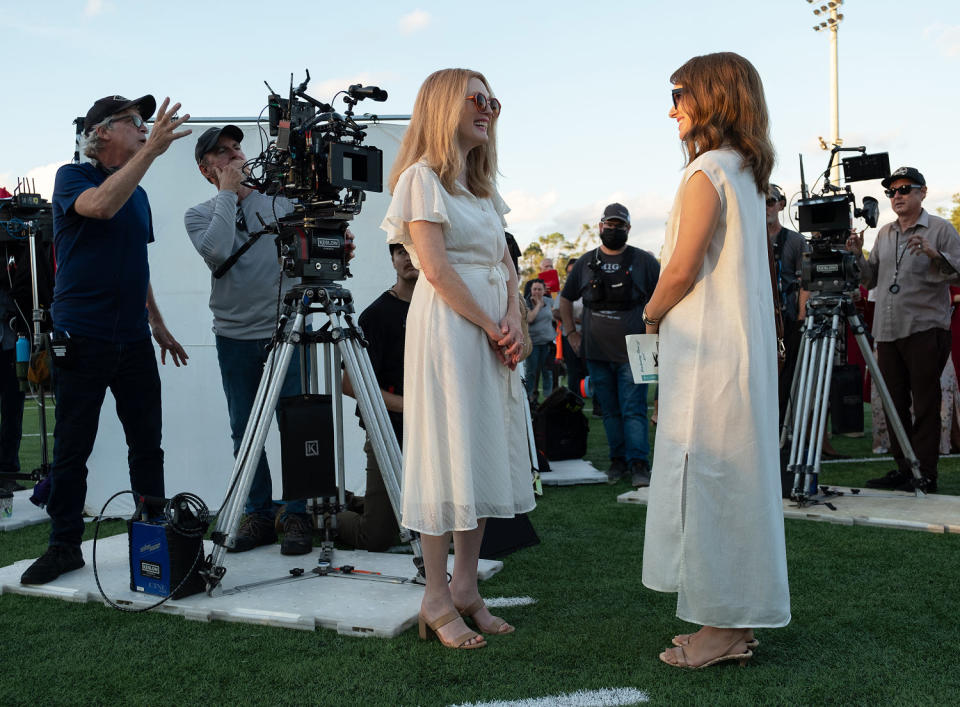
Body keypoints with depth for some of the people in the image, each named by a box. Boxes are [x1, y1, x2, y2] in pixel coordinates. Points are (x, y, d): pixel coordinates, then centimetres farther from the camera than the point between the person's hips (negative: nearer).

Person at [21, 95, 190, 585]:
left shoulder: (138, 194, 16)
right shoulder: (72, 178, -3)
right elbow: (100, 205, -27)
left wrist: (157, 324, 22)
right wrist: (152, 149, -28)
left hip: (133, 341, 6)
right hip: (81, 339, -5)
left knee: (147, 443, 7)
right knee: (71, 448, 2)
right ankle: (64, 546, 13)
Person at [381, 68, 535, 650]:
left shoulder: (482, 186, 21)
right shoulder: (422, 178, -4)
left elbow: (506, 265, 16)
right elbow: (437, 268, -14)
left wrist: (513, 323, -1)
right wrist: (492, 328, -13)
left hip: (494, 331, 8)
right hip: (448, 326, -8)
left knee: (487, 454, 8)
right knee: (449, 455, -6)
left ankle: (466, 588, 16)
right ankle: (438, 600, 2)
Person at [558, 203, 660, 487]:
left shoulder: (644, 261, 4)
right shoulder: (586, 262, 10)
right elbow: (566, 298, 21)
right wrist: (570, 332, 13)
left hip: (632, 352, -3)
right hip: (597, 353, 3)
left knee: (634, 410, -8)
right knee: (610, 411, 9)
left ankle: (639, 464, -7)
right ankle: (618, 460, 16)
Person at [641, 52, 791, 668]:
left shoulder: (707, 173, -14)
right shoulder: (747, 175, 15)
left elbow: (682, 270, -16)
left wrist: (653, 314, 1)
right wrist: (668, 314, 15)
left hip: (707, 350, -10)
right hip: (746, 344, 10)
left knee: (705, 481, -4)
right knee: (738, 479, 12)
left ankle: (719, 629, 3)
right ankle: (736, 624, 20)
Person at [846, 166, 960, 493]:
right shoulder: (884, 233, 18)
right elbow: (871, 280, 19)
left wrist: (933, 254, -21)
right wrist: (857, 256, 3)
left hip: (926, 329, -6)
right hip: (887, 330, 6)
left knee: (925, 404, -5)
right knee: (895, 403, 8)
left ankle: (926, 474, 0)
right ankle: (902, 470, 15)